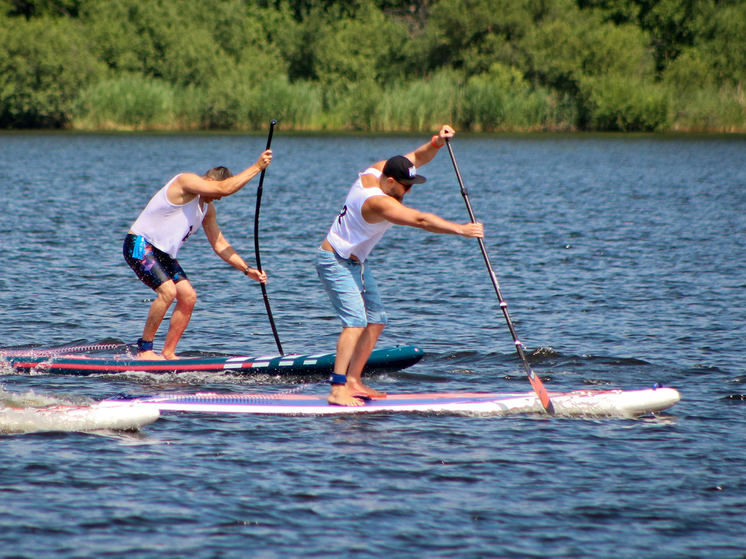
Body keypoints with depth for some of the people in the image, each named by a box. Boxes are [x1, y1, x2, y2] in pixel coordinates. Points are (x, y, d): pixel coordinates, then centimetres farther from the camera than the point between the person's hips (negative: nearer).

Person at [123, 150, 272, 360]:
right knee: (168, 290, -24)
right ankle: (144, 349, -15)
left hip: (162, 253, 9)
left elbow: (220, 245, 12)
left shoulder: (207, 208, 9)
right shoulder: (186, 181, -18)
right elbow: (224, 188, -31)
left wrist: (248, 270, 2)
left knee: (188, 297, -1)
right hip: (139, 245, -9)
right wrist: (257, 167, -27)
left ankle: (168, 353, 6)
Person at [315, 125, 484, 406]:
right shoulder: (379, 202, -31)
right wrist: (461, 229, -39)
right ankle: (338, 390, -29)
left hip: (355, 262, 10)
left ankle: (353, 380, 11)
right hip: (335, 263, -10)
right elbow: (421, 220, -38)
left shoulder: (378, 169, -4)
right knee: (356, 320, -22)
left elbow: (418, 157, 4)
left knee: (376, 319, 8)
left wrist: (436, 143, -17)